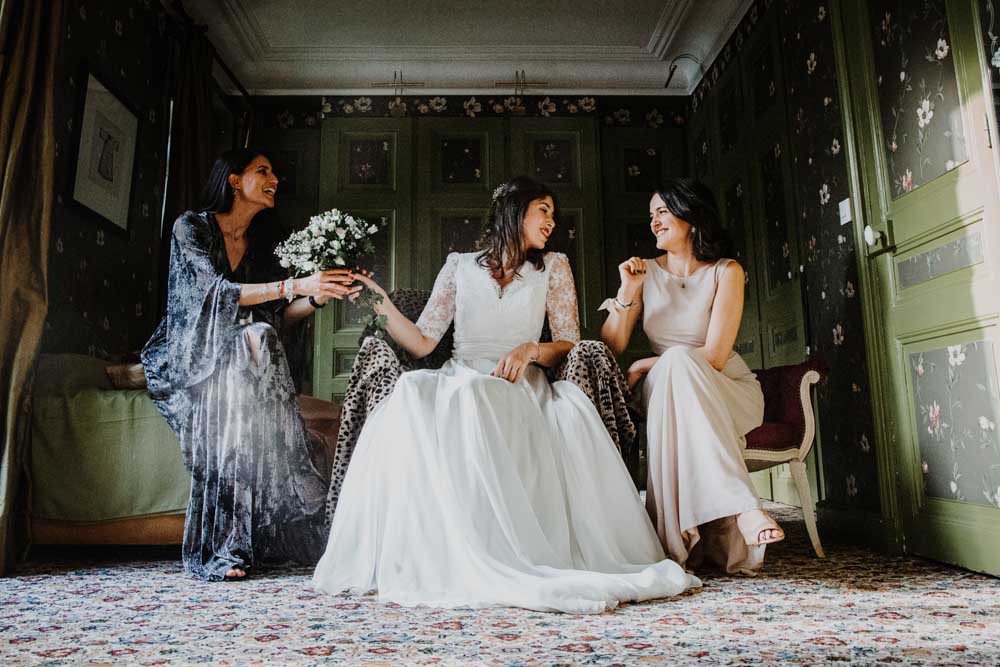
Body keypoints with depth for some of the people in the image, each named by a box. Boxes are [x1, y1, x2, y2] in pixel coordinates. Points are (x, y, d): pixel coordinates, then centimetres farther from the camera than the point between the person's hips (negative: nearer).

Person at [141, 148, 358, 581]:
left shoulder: (259, 248, 15)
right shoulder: (191, 227, -2)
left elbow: (278, 318, 7)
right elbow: (219, 290, -18)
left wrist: (318, 296, -9)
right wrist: (293, 285, -27)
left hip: (238, 361, 5)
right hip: (186, 359, -4)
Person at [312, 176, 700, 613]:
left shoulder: (552, 267, 17)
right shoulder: (459, 266, 16)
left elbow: (570, 345, 9)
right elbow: (422, 342, 8)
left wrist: (530, 350, -11)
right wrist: (382, 303, -5)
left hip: (519, 386, -1)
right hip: (459, 380, 1)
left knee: (474, 400, -36)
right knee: (411, 394, -32)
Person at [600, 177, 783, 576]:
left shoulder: (726, 272, -3)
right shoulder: (645, 272, 6)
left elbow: (713, 357, -14)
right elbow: (610, 349, -4)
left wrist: (645, 367, -14)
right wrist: (626, 293, -16)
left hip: (728, 393, -1)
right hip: (667, 393, 2)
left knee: (678, 361, -36)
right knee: (677, 361, -35)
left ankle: (686, 539, -41)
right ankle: (742, 506, -47)